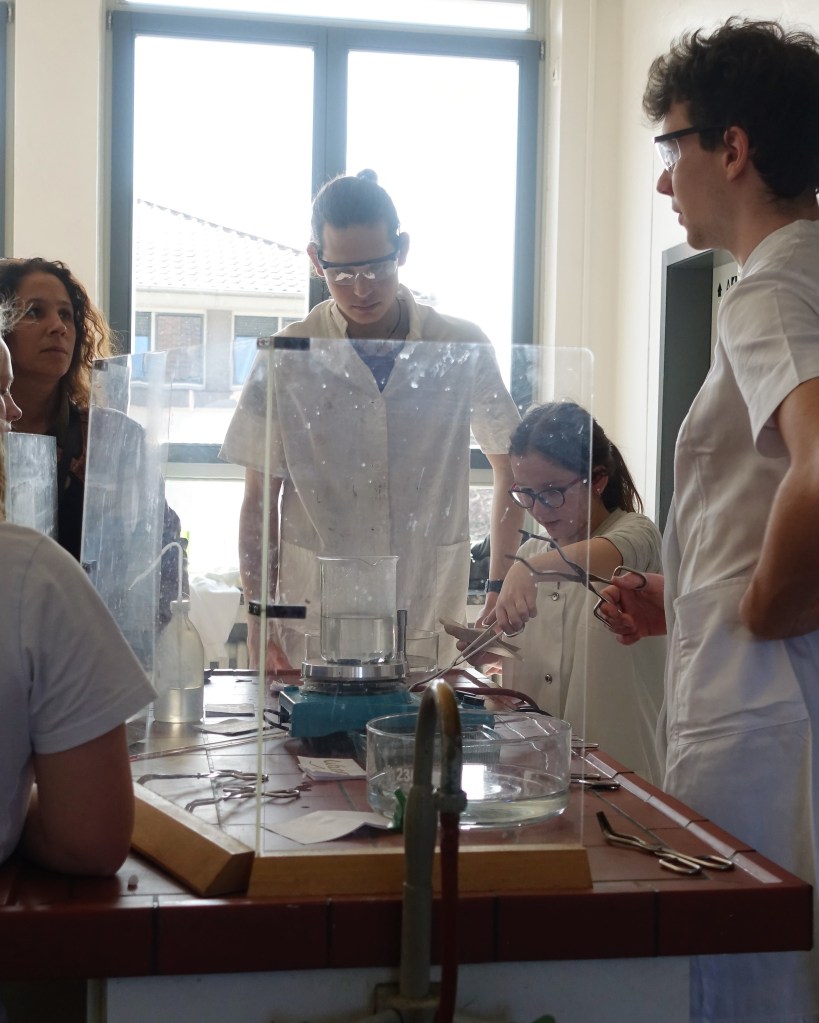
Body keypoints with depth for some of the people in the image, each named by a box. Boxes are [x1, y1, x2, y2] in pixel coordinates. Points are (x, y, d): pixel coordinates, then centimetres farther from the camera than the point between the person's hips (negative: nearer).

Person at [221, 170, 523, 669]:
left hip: (434, 627, 1)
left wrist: (501, 592, 5)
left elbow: (510, 468, 12)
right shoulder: (287, 360, -1)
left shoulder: (463, 349, 1)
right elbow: (259, 503, 3)